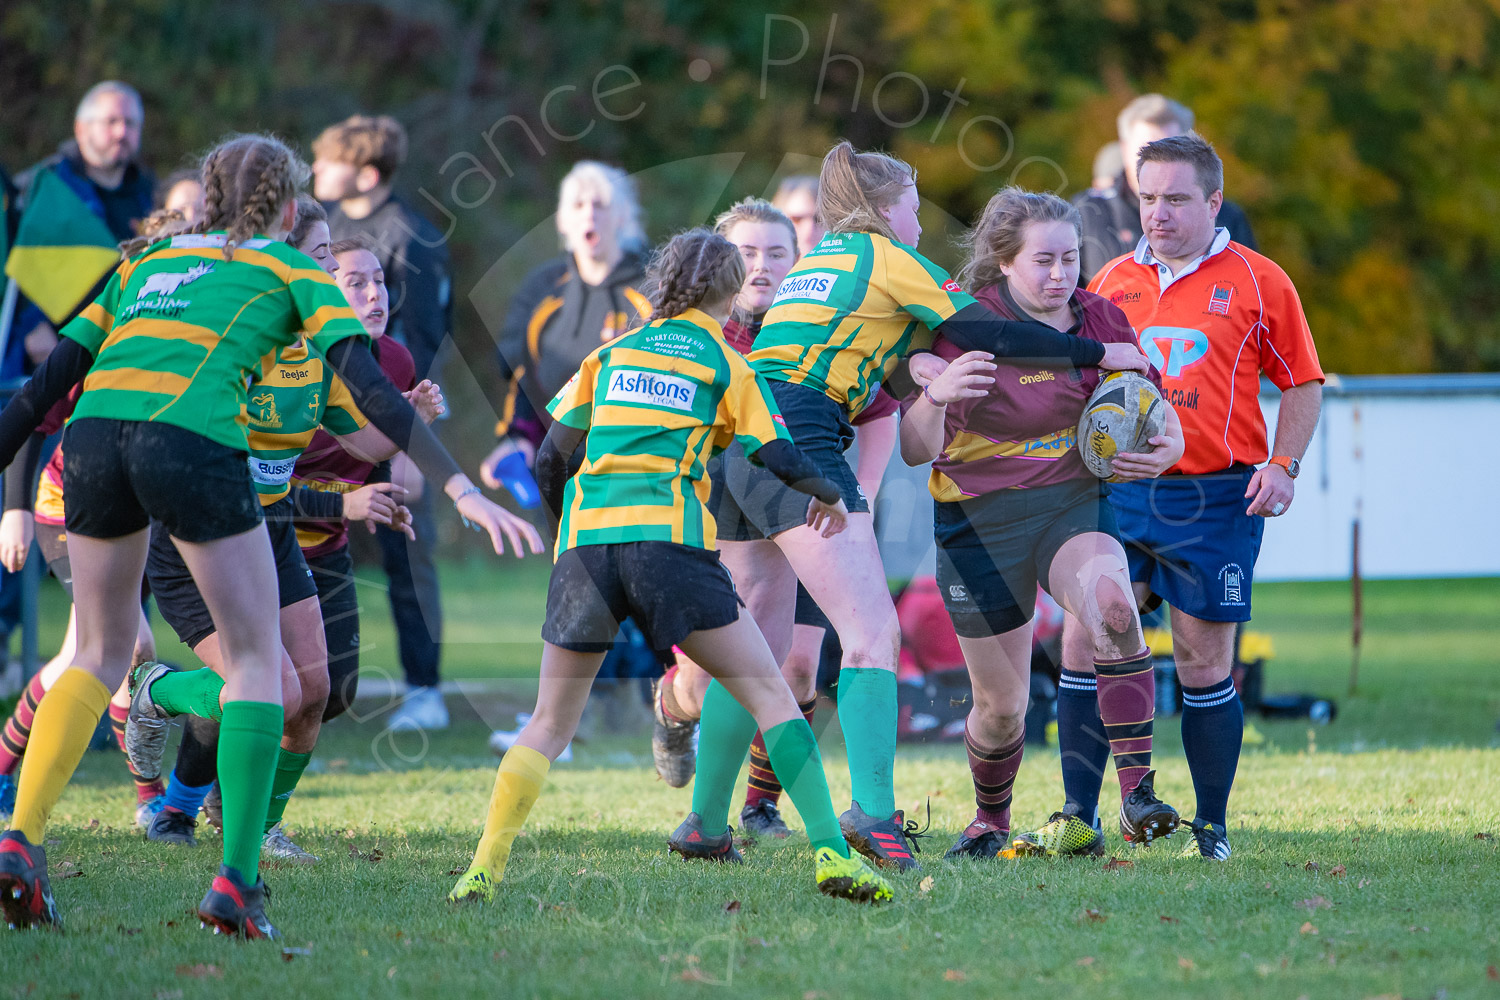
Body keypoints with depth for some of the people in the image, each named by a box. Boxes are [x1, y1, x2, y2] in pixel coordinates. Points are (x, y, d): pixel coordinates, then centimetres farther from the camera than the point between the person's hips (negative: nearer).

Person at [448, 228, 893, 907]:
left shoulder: (610, 354, 20)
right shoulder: (724, 362, 12)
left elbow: (549, 461, 16)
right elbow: (779, 459, 7)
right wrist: (828, 496, 27)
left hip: (585, 540, 3)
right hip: (668, 538, -3)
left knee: (550, 724, 11)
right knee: (767, 692, 3)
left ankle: (484, 868, -1)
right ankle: (829, 852, -7)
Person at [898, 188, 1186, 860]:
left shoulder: (1100, 320, -2)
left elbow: (1157, 417, 7)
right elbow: (915, 450, -14)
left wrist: (1163, 451, -18)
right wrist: (936, 394, -35)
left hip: (1072, 502, 2)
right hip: (979, 522, -1)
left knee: (1112, 604, -33)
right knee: (1001, 704, 3)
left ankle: (1138, 796, -31)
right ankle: (991, 823, 35)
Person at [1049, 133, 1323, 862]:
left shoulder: (1258, 282, 1)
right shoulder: (1112, 282, 10)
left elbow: (1301, 383, 6)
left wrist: (1284, 464, -7)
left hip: (1216, 499, -3)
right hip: (1121, 493, 3)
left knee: (1204, 665, 0)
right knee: (1084, 644, -6)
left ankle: (1211, 828, 12)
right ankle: (1077, 816, 1)